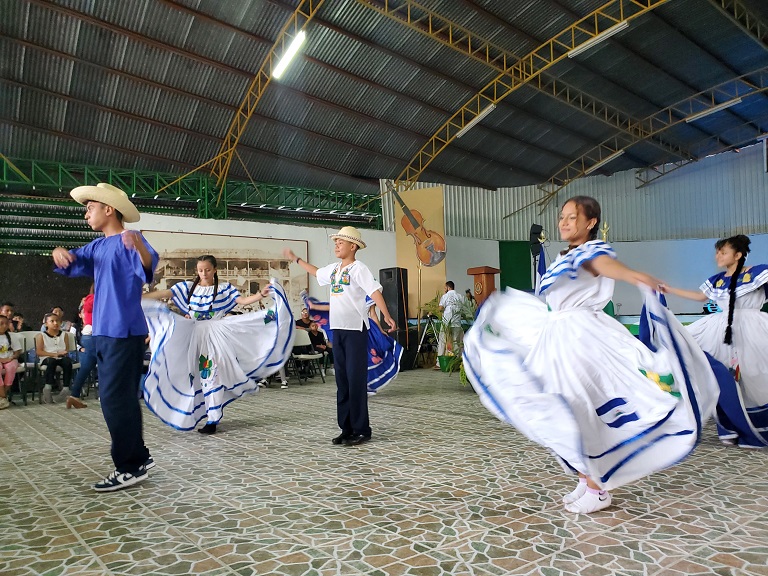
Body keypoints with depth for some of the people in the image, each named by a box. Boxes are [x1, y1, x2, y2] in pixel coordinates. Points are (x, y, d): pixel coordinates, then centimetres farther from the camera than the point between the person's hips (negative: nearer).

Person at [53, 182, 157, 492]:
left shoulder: (129, 240, -10)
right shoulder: (97, 246, 17)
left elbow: (149, 264, -29)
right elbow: (72, 263, 25)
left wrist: (140, 247, -52)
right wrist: (60, 252, 1)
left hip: (125, 332, -10)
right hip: (103, 332, 10)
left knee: (115, 398, -9)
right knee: (120, 399, 14)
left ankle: (130, 468, 1)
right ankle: (139, 458, 25)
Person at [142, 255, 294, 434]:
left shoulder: (224, 288, 2)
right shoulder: (188, 287, 6)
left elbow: (243, 300, -6)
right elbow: (164, 294, 2)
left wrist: (261, 294, -21)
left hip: (215, 336, -2)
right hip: (194, 336, 3)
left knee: (212, 375, -6)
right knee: (197, 377, 7)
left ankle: (212, 419, -2)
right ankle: (193, 415, 18)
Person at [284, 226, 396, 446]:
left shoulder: (358, 268, -9)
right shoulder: (333, 269, 13)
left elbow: (374, 291, -19)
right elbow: (317, 272, 34)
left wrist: (386, 316, -31)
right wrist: (295, 259, 42)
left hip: (355, 330, -7)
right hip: (337, 330, 7)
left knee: (356, 380, -4)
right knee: (342, 381, 10)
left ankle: (361, 430, 6)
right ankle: (346, 429, 18)